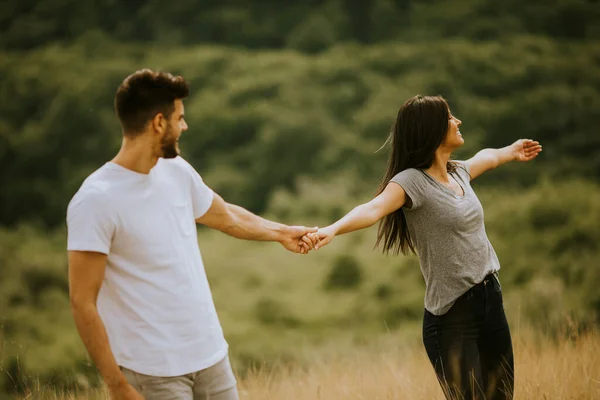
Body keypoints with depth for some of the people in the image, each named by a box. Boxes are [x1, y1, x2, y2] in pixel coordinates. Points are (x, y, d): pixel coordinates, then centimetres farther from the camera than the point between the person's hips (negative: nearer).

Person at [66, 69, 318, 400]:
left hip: (211, 355, 7)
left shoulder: (177, 171, 6)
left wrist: (280, 232, 39)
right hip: (154, 371, -7)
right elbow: (82, 302, -15)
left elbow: (226, 217, 26)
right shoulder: (96, 199, -16)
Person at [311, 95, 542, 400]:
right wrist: (333, 229, -50)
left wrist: (511, 151, 54)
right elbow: (374, 208, -32)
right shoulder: (412, 181, -13)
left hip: (492, 301, 8)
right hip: (451, 316, -8)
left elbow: (486, 157, 34)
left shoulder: (459, 172, 10)